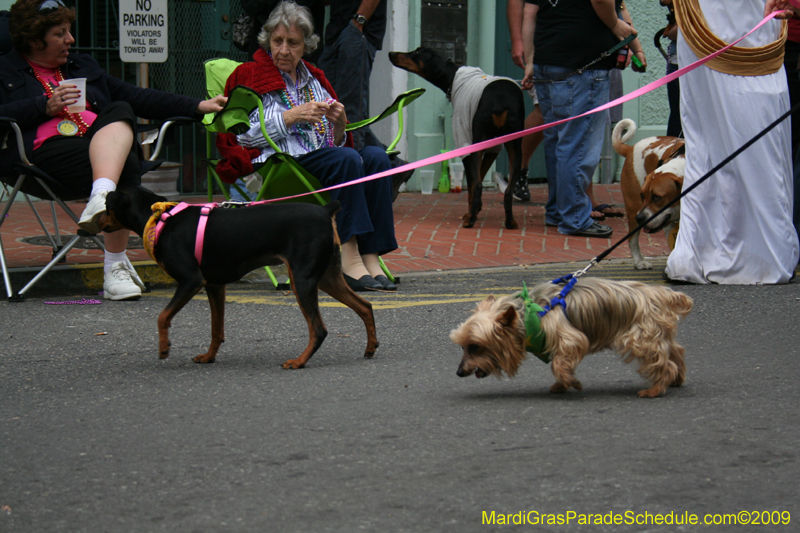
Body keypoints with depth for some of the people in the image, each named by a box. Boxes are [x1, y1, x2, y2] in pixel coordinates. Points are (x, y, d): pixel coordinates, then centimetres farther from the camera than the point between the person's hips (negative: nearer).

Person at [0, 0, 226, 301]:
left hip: (105, 143, 5)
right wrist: (46, 106, -6)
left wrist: (198, 107, 24)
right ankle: (116, 265, -43)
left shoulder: (82, 67, 34)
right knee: (123, 165, -33)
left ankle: (102, 197, -50)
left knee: (119, 112, -30)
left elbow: (135, 98, 31)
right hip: (47, 149, -5)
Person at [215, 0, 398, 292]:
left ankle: (370, 255, -31)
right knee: (347, 158, -30)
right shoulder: (249, 76, 10)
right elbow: (242, 134, -5)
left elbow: (337, 143, 22)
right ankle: (350, 257, -37)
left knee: (375, 156, -23)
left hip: (323, 162, 6)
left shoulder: (315, 79, 24)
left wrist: (339, 123, -1)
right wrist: (292, 117, -12)